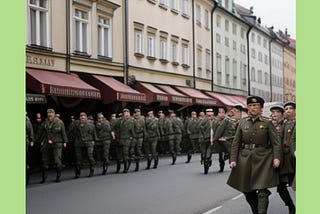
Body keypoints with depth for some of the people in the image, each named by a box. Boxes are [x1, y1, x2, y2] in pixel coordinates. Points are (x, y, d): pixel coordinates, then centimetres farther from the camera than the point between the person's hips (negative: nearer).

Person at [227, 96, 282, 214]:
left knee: (262, 191, -9)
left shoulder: (267, 123, -1)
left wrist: (276, 158, -17)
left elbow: (276, 142, -4)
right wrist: (233, 159, -3)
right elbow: (236, 143, 5)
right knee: (247, 190, 10)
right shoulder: (243, 122, 6)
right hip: (245, 159, 3)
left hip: (263, 159, -3)